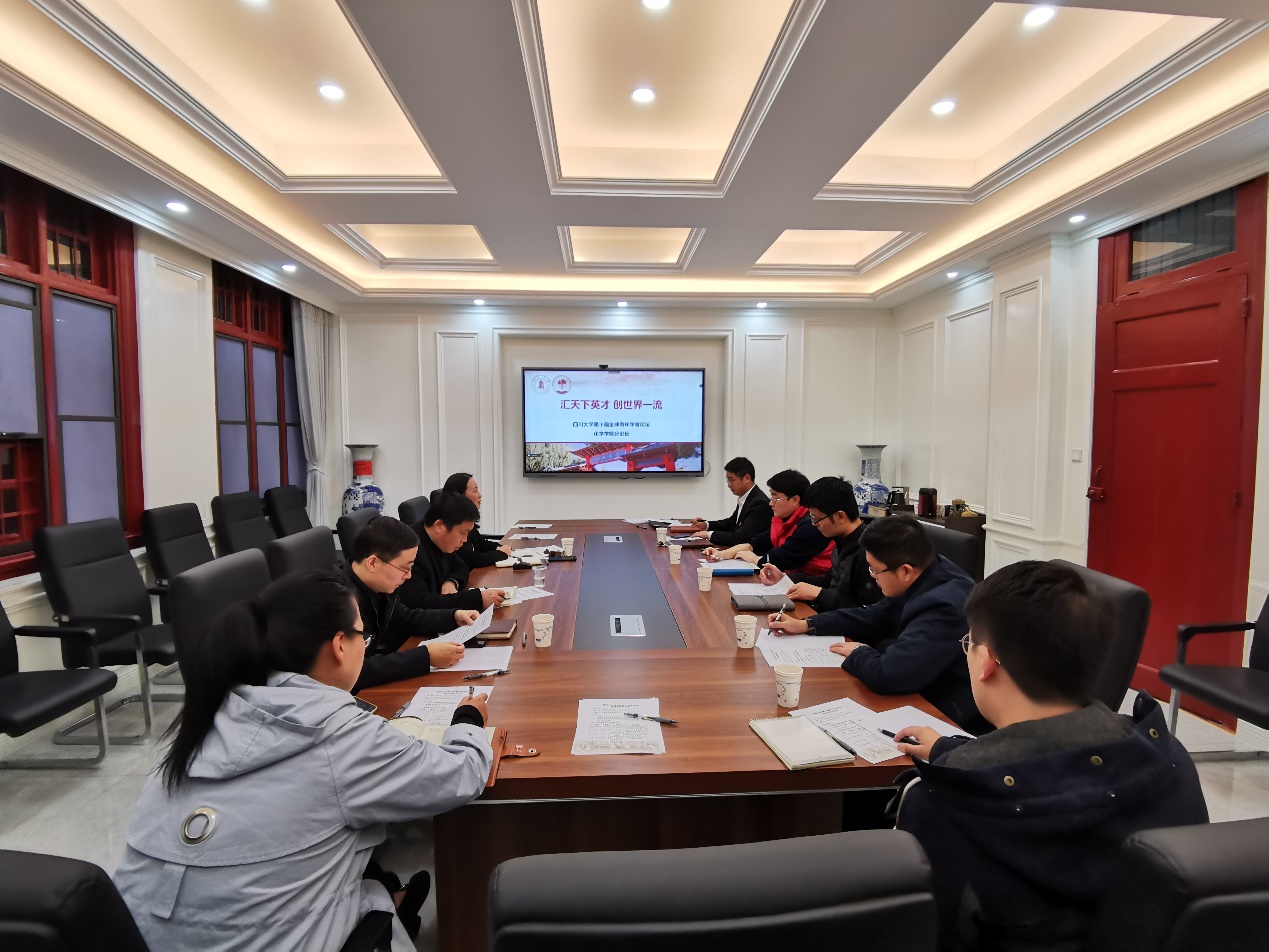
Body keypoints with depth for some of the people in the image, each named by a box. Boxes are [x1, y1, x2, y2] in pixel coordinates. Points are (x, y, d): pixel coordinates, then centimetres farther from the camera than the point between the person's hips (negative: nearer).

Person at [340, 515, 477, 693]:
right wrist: (426, 657, -31)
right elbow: (356, 673, -35)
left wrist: (454, 616, 2)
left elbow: (405, 618, 14)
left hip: (370, 685, 7)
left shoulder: (376, 586, -4)